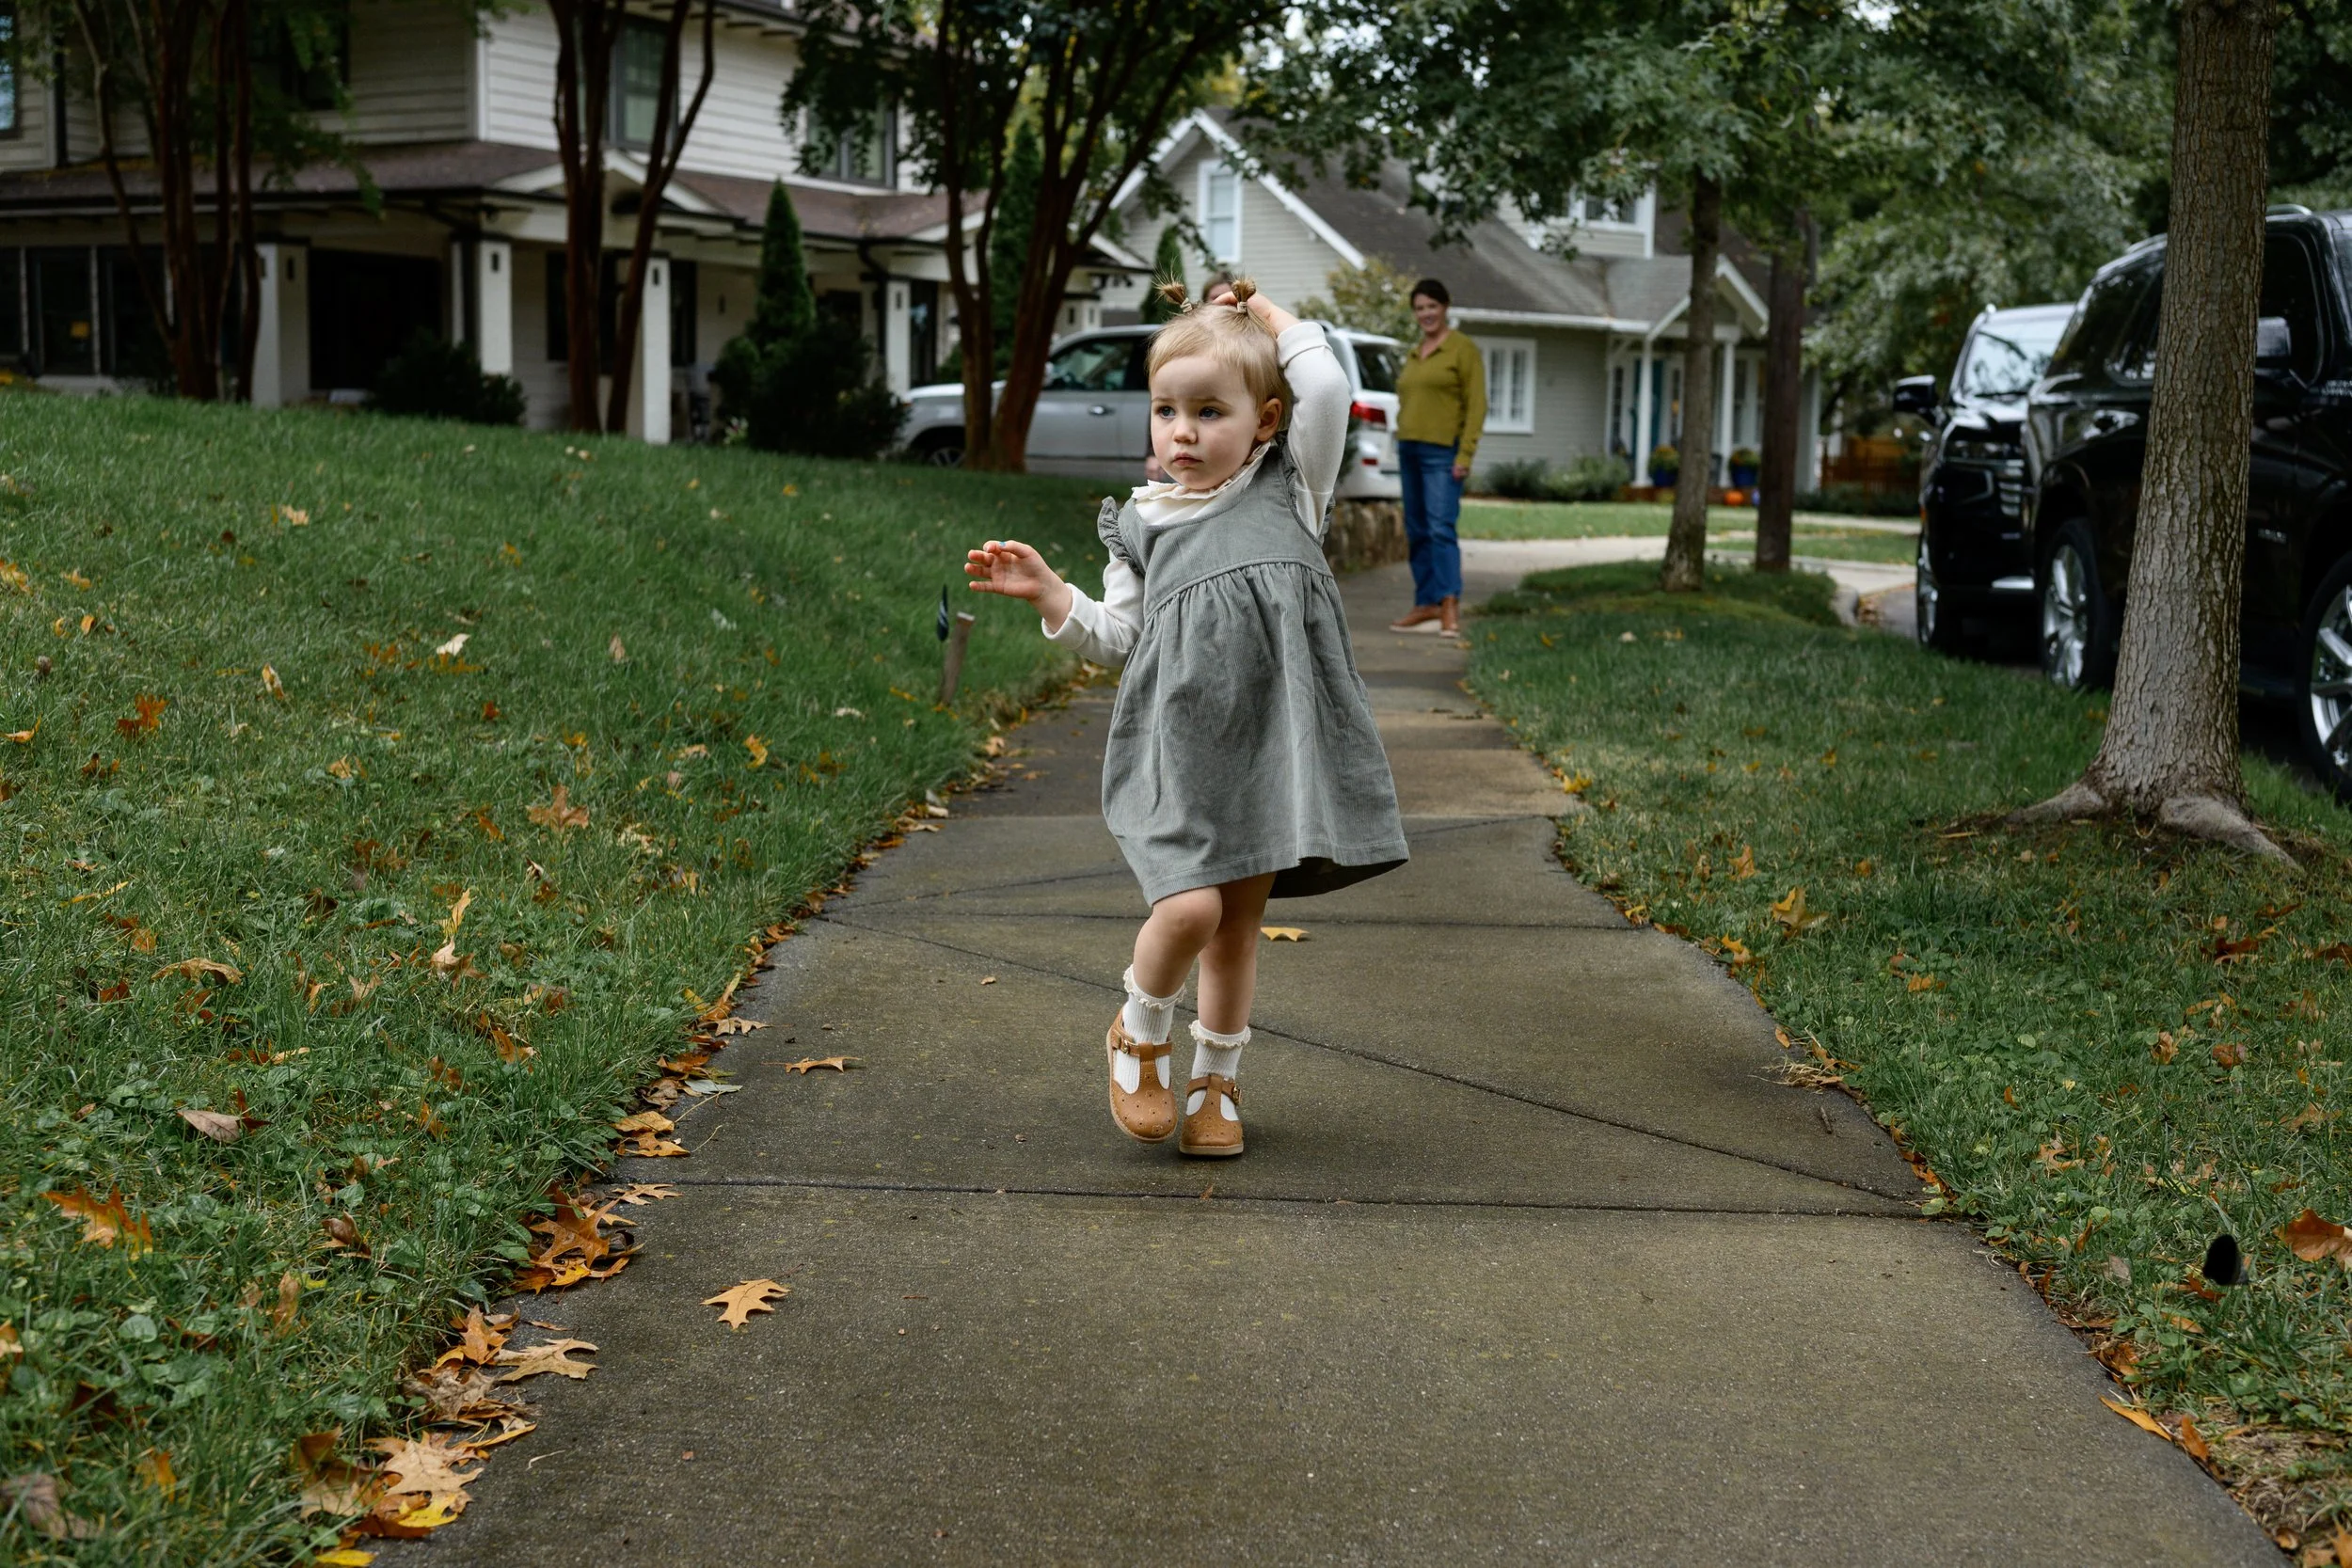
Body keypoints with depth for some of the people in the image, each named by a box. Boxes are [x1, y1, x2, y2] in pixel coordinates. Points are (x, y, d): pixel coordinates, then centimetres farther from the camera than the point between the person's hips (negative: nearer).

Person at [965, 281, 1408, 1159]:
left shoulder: (1289, 487, 9)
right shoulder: (1144, 524, 12)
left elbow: (1327, 391, -5)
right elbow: (1116, 639, 14)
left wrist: (1273, 319, 7)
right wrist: (1047, 593, 2)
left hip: (1271, 740, 1)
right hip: (1179, 746, -1)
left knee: (1240, 923, 9)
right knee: (1189, 906, -17)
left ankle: (1217, 1078, 27)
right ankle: (1138, 1038, 12)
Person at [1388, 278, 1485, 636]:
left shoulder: (1463, 348, -5)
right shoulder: (1415, 353, 17)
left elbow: (1476, 405, -9)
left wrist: (1465, 455, -16)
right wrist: (1401, 449, 15)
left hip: (1443, 452, -8)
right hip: (1410, 449, 8)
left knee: (1441, 527, -18)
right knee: (1417, 532, 9)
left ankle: (1450, 605, -25)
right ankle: (1427, 604, 14)